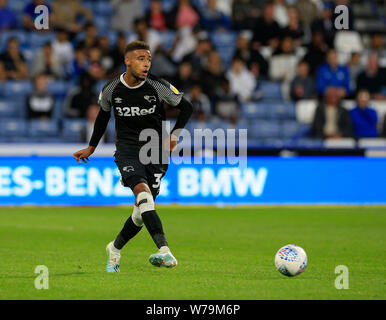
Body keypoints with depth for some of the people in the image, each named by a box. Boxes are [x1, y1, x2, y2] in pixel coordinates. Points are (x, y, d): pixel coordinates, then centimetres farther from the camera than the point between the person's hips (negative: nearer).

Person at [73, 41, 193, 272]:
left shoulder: (159, 87, -7)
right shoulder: (111, 90, -3)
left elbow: (187, 107, 6)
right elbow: (103, 115, 18)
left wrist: (175, 134, -7)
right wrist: (92, 147, 24)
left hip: (156, 150, 1)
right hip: (127, 149, -1)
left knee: (143, 209, 2)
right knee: (143, 192, -27)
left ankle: (116, 248, 30)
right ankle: (165, 252, -39)